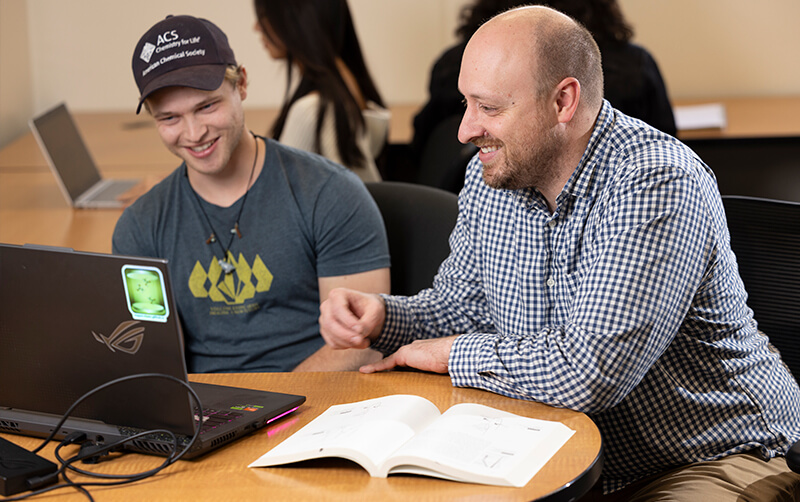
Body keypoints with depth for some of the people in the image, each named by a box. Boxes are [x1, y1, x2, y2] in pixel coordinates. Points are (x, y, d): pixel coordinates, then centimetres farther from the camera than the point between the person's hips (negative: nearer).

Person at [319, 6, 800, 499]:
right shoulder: (491, 178, 0)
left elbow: (590, 371, -32)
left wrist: (451, 353, -18)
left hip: (715, 461, -6)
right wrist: (383, 317, -8)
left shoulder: (657, 186, -25)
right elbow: (461, 305, 14)